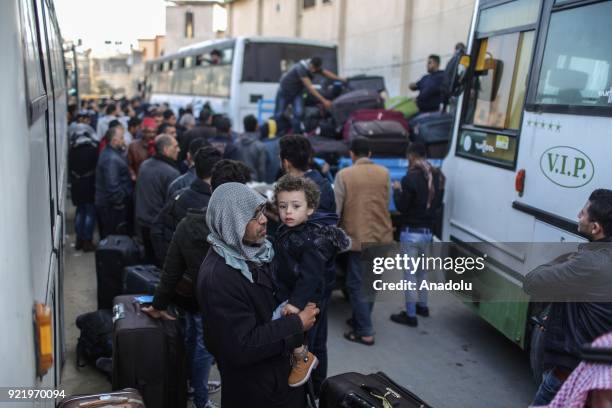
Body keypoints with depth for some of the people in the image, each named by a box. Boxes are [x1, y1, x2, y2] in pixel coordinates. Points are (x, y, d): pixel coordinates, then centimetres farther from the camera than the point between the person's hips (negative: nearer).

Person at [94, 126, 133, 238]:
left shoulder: (108, 153, 12)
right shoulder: (112, 159, -22)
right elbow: (112, 186, -25)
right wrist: (120, 203, -18)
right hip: (112, 207, -10)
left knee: (107, 238, 18)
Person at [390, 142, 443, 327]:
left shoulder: (411, 177, -18)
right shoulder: (435, 176, 6)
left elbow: (401, 207, -15)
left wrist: (397, 190, -1)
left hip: (412, 232, -8)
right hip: (428, 231, 8)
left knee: (410, 273, -1)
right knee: (421, 270, 22)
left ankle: (410, 315, 4)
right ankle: (423, 306, 33)